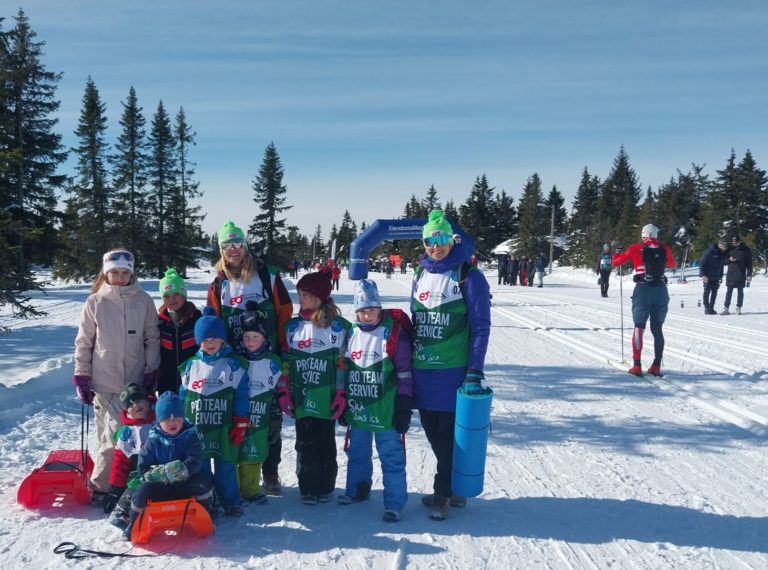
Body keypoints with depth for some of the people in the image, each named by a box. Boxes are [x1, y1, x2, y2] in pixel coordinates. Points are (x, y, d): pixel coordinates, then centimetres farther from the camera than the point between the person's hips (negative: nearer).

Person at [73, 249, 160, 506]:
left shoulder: (144, 301, 2)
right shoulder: (95, 302, 0)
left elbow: (152, 339, 7)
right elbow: (83, 343, 5)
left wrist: (151, 373, 4)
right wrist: (82, 377, 2)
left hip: (135, 382, 2)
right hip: (104, 382, -1)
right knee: (113, 436, -6)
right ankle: (100, 487, 7)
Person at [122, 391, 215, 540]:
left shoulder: (190, 436, -4)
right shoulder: (153, 440, -3)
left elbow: (195, 461, -16)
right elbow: (143, 469, -7)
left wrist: (183, 469, -37)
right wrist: (162, 473, -25)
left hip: (185, 485, -1)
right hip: (160, 486, 1)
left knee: (201, 483, -27)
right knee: (143, 491, -25)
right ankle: (134, 523, 3)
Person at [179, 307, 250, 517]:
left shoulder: (233, 364, -3)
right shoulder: (191, 366, 6)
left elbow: (241, 395, -4)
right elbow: (183, 395, 11)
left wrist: (240, 424, -6)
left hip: (224, 428, -3)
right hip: (196, 428, 3)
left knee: (226, 467, 5)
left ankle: (230, 501, 19)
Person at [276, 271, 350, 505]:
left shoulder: (339, 326, -2)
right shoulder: (293, 326, 9)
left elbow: (344, 363, -3)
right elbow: (285, 361, 11)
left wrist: (341, 394, -7)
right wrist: (283, 392, 5)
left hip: (326, 399, -3)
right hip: (301, 398, 3)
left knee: (326, 443, 6)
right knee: (305, 444, 4)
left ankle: (326, 487, 19)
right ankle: (308, 488, 14)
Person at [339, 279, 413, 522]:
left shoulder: (394, 333, -13)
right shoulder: (351, 333, 4)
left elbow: (404, 374, -11)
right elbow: (343, 370, 13)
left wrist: (404, 408, -11)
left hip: (385, 411, -5)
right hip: (357, 410, 6)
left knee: (392, 457, 4)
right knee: (357, 454, 21)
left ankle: (395, 503, 13)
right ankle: (356, 490, 39)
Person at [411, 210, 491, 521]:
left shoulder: (469, 276, -6)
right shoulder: (421, 276, 11)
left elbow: (480, 327, -9)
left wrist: (475, 372, -14)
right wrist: (407, 366, 15)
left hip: (453, 371, -6)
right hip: (422, 371, 6)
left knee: (449, 435, 2)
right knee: (433, 434, 12)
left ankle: (442, 494, 16)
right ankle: (452, 489, 28)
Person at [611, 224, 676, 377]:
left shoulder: (636, 248, 0)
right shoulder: (665, 249, 7)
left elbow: (615, 263, 7)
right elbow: (672, 264, 27)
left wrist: (618, 252, 27)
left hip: (643, 290, -2)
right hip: (661, 291, 2)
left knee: (639, 328, 3)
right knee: (657, 329, 10)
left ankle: (637, 366, -3)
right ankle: (656, 366, 8)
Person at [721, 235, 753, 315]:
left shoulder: (746, 249, -1)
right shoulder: (730, 249, 6)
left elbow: (749, 263, 0)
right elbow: (725, 260, 12)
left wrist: (749, 274, -6)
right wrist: (729, 259, -11)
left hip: (741, 274, -2)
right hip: (730, 274, 2)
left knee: (740, 291, 3)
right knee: (729, 291, 3)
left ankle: (738, 308, 8)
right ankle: (726, 309, 6)